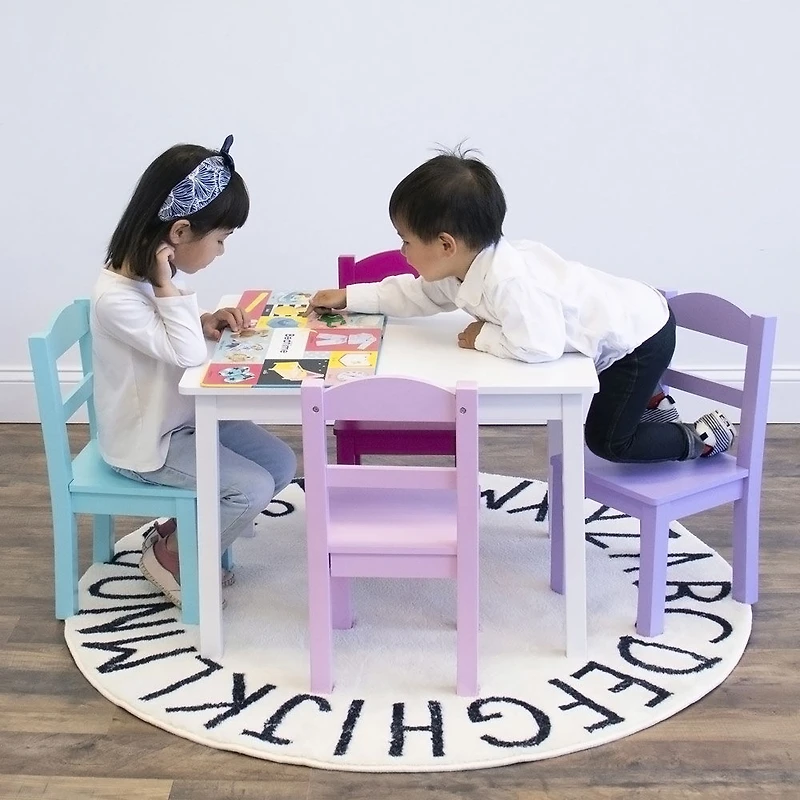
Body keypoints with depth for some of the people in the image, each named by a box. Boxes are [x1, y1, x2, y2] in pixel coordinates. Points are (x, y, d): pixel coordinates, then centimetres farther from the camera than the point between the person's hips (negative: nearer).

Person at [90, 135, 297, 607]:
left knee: (282, 463, 5)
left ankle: (181, 532, 19)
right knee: (252, 489, -17)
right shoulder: (117, 297, -29)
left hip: (186, 416, 9)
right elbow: (189, 355, -31)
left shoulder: (154, 271, -2)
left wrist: (206, 322, -5)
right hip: (148, 441, -9)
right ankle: (169, 555, 8)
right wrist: (169, 287, -31)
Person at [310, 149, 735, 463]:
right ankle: (648, 399, 41)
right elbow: (419, 293, 10)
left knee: (607, 440, 3)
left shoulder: (508, 282, -36)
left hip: (640, 335, -9)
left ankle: (702, 437, 15)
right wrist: (351, 296, 7)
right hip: (623, 316, 9)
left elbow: (538, 345, -44)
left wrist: (484, 337, -28)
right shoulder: (466, 265, -6)